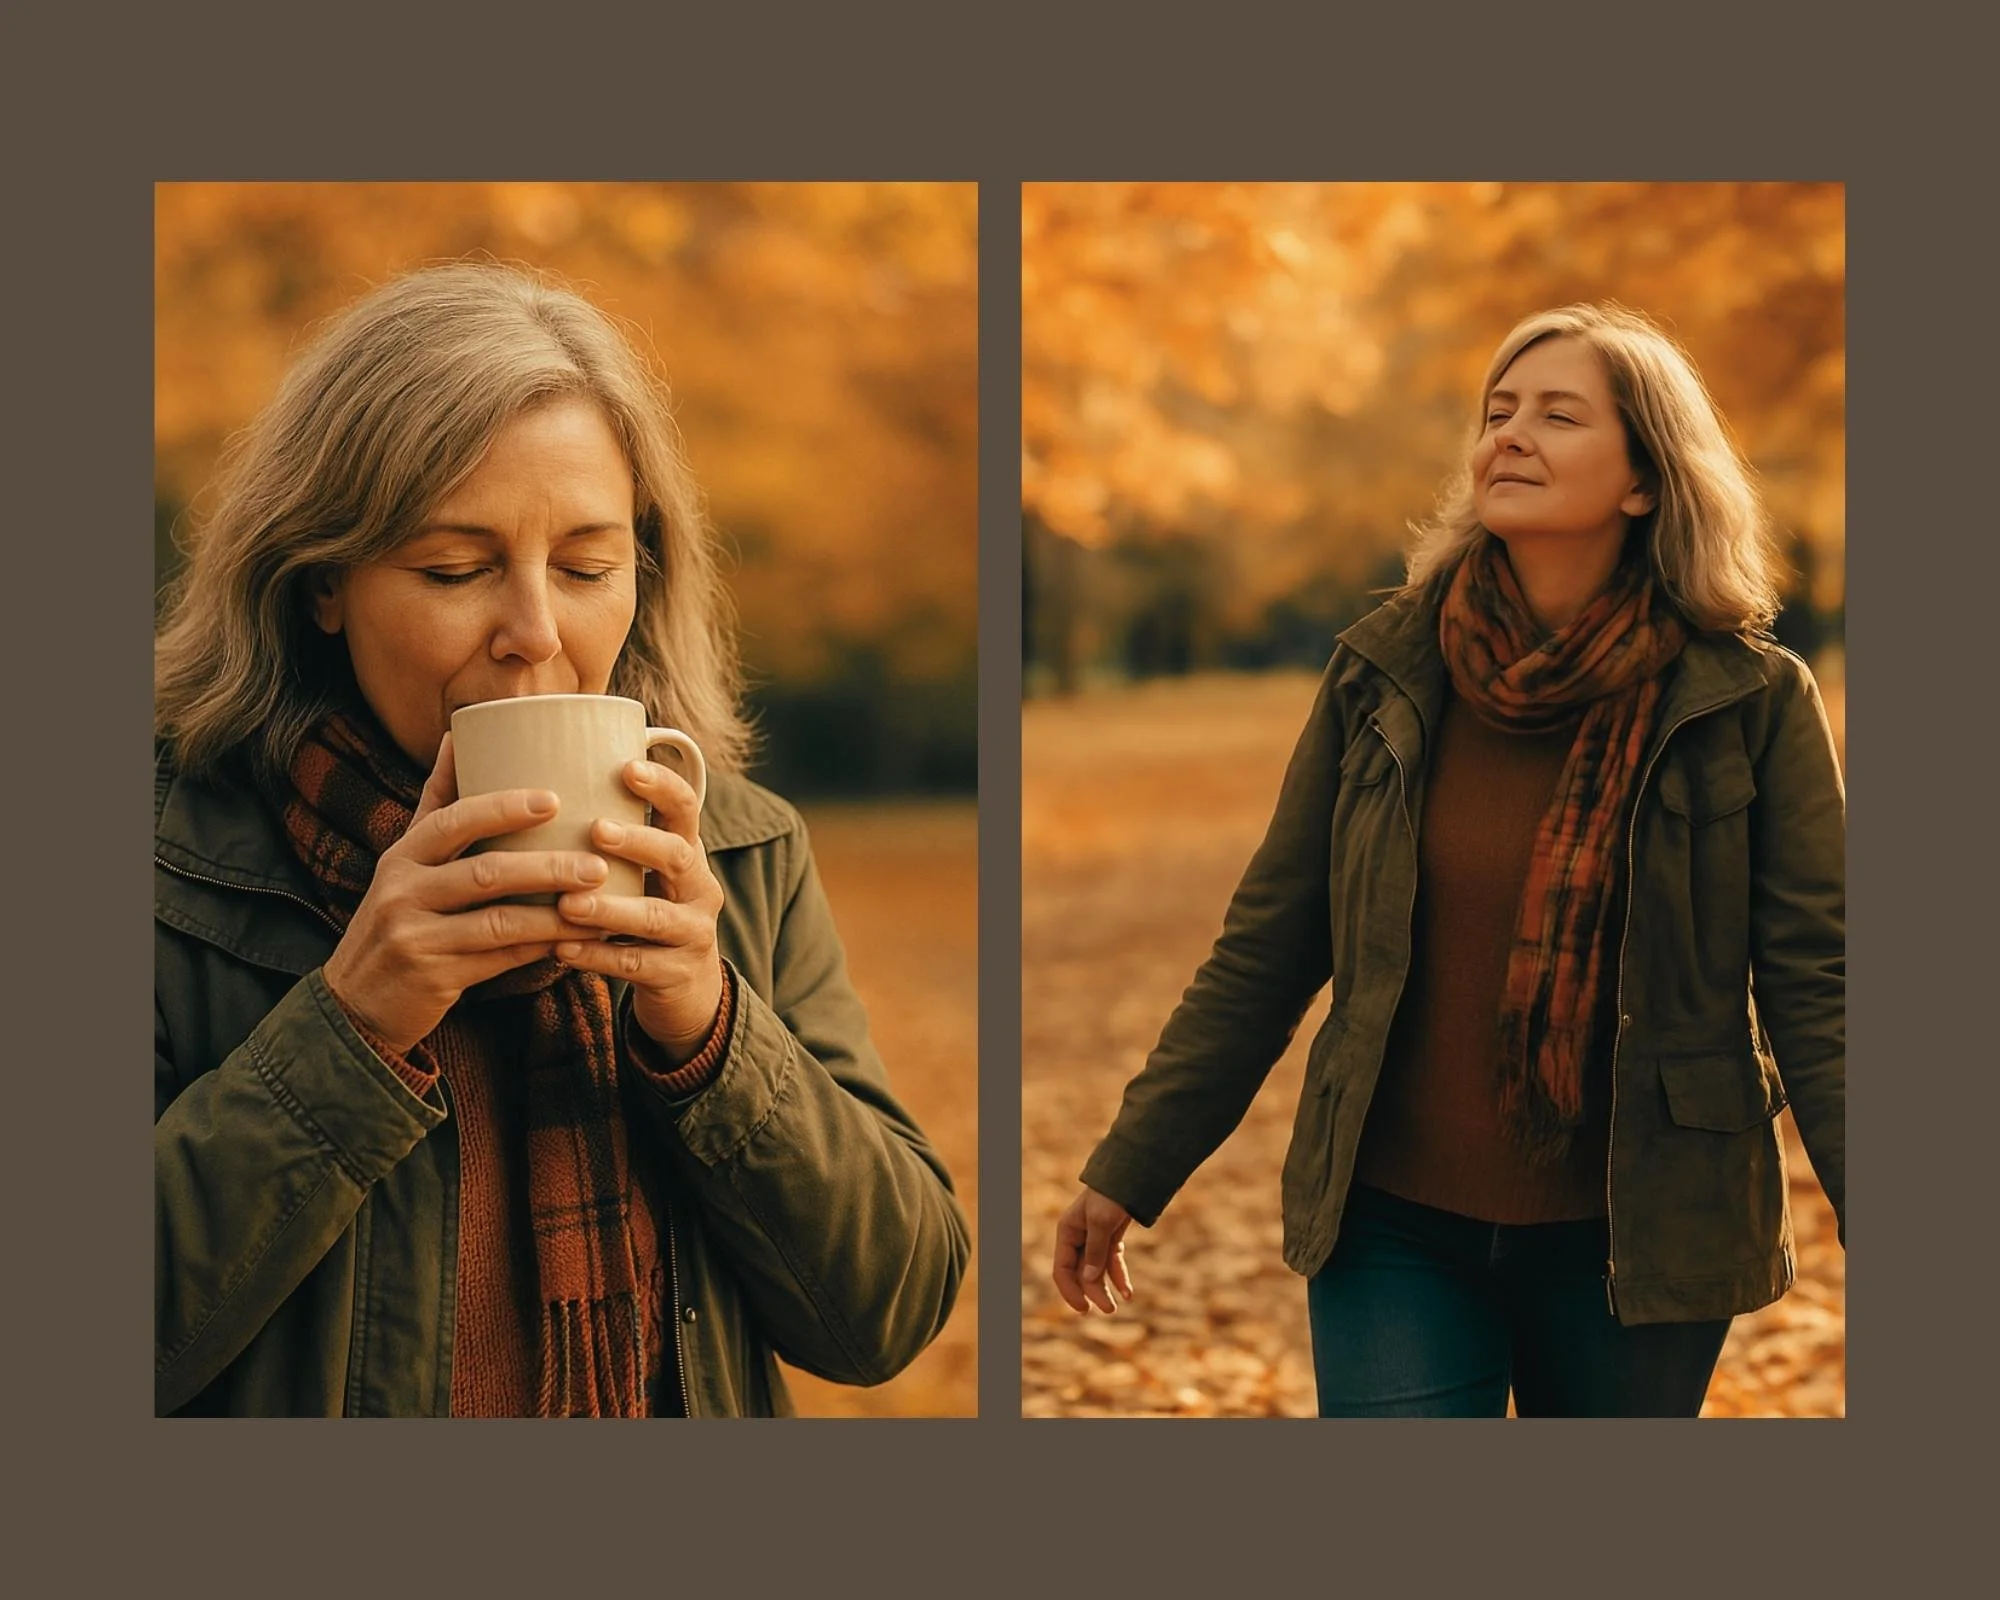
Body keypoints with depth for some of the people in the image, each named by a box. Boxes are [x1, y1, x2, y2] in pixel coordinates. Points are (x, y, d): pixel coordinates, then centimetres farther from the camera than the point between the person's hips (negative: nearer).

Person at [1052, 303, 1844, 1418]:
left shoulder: (1752, 701, -4)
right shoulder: (1383, 675, 0)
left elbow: (1816, 989, -6)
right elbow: (1266, 952, 4)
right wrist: (1128, 1175, 4)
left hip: (1638, 1237, -1)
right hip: (1393, 1225, 1)